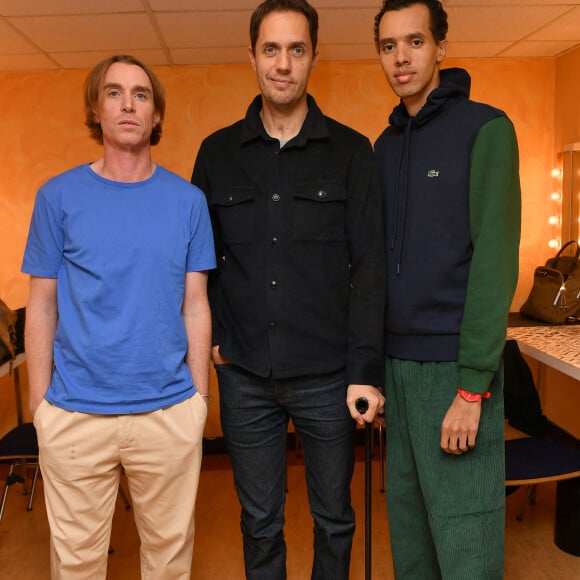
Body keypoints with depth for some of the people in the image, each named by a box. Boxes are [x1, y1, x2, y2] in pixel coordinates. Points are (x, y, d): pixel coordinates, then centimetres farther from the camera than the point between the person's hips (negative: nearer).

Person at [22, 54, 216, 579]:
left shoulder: (188, 200, 2)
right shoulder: (59, 196, 0)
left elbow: (195, 304, 4)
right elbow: (42, 305, 3)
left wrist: (200, 395, 2)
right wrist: (40, 401, 0)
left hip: (169, 410, 1)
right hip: (76, 412, 0)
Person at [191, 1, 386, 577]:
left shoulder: (351, 152, -1)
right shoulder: (217, 152, 5)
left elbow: (369, 268, -5)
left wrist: (365, 371, -10)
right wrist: (211, 336, -1)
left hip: (327, 374, -1)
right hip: (245, 375, 2)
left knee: (333, 518, 17)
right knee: (259, 522, 17)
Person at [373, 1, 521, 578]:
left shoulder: (484, 129, -5)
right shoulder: (384, 145, 12)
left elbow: (495, 258, -13)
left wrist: (472, 385, -16)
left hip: (453, 367, -5)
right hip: (396, 361, 6)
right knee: (407, 526, 16)